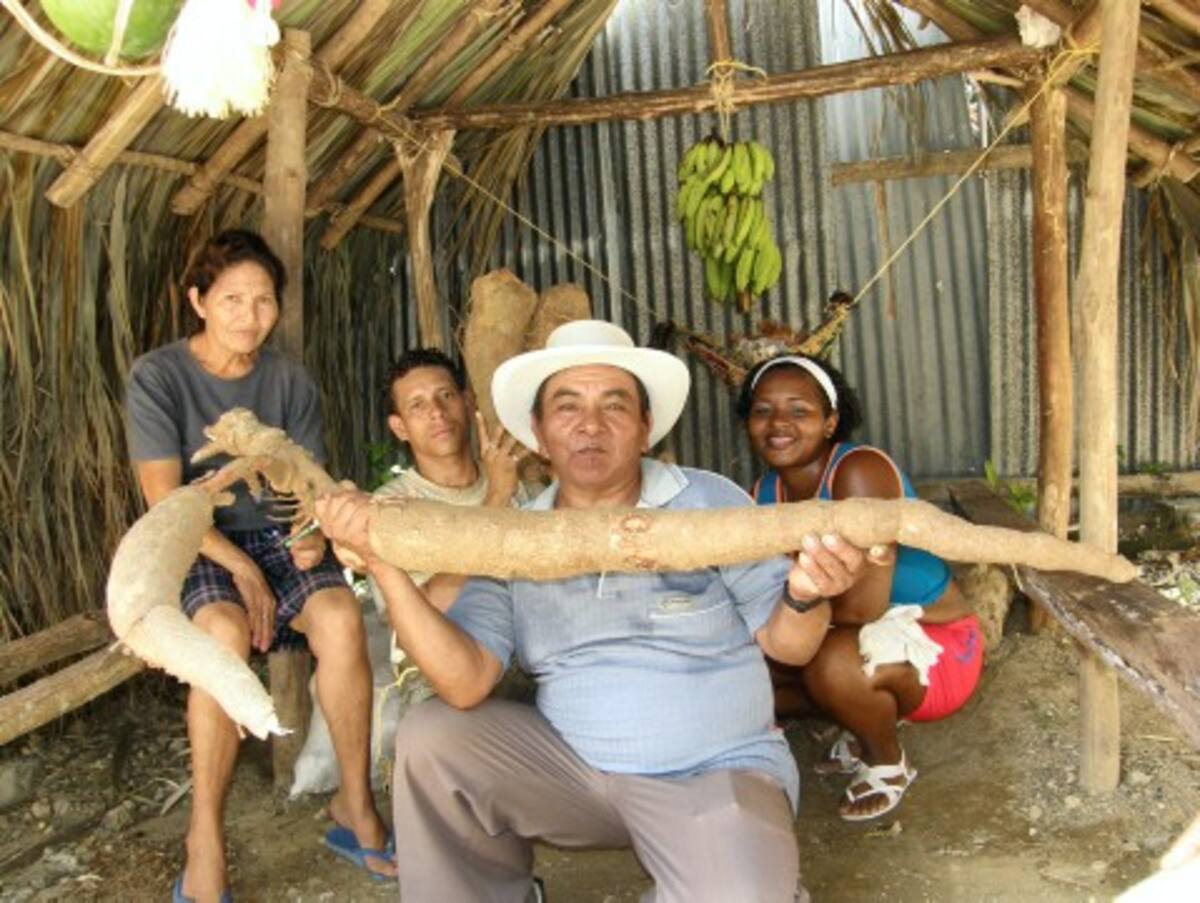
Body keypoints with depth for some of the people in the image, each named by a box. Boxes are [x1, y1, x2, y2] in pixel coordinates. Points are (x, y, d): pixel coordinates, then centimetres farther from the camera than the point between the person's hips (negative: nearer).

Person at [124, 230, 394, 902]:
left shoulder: (292, 382, 4)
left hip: (277, 536, 3)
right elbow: (165, 499, -10)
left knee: (342, 617, -30)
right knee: (226, 631, -36)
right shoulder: (157, 377, -5)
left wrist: (314, 534, -19)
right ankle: (205, 843, -23)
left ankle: (356, 805, -12)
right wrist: (239, 568, -19)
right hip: (193, 545, -2)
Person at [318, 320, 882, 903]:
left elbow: (785, 644, -3)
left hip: (717, 771, -3)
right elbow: (465, 684, -14)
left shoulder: (711, 502, -8)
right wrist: (384, 563, -23)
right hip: (574, 765, 3)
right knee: (430, 741, -13)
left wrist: (804, 595, -27)